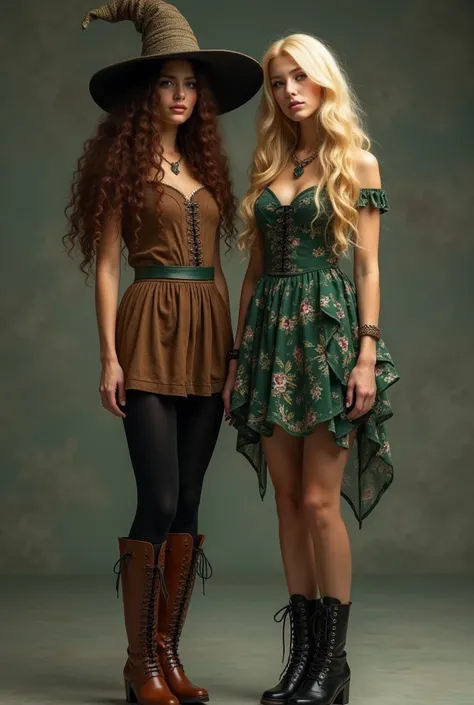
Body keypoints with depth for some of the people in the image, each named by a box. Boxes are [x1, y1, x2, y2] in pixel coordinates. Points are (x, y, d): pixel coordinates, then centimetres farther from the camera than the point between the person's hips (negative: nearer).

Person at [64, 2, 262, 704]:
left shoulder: (205, 164, 17)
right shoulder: (126, 165, 1)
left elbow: (215, 261, 16)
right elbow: (105, 264, -3)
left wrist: (231, 346, 8)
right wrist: (110, 356, -11)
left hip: (208, 336, 6)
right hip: (151, 334, -5)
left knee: (187, 505, 5)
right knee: (160, 502, -9)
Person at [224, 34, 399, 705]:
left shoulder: (357, 162, 3)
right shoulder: (268, 167, 15)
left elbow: (368, 267, -2)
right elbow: (255, 269, 15)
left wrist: (367, 354, -12)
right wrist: (237, 357, 10)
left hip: (329, 329, -5)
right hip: (271, 334, 5)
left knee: (320, 501, -8)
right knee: (288, 502, 5)